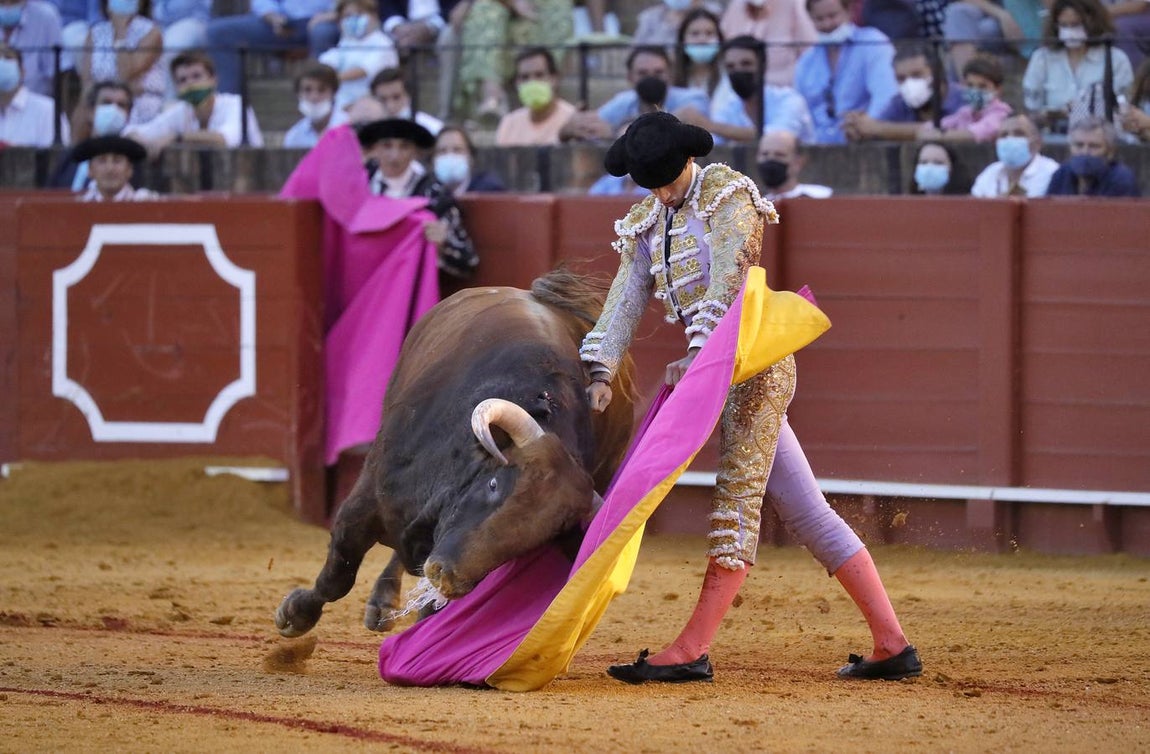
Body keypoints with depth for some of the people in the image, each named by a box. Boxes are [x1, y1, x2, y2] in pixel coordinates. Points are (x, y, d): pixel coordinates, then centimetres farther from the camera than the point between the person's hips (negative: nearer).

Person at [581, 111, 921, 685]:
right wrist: (601, 373, -6)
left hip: (756, 355, -8)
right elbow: (625, 301, 8)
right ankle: (892, 645, 6)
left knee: (738, 498, -11)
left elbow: (726, 280, -17)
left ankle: (691, 651, -17)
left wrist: (699, 352, -27)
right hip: (727, 370, 8)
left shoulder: (727, 195, -5)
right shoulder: (648, 224, 16)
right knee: (803, 509, 6)